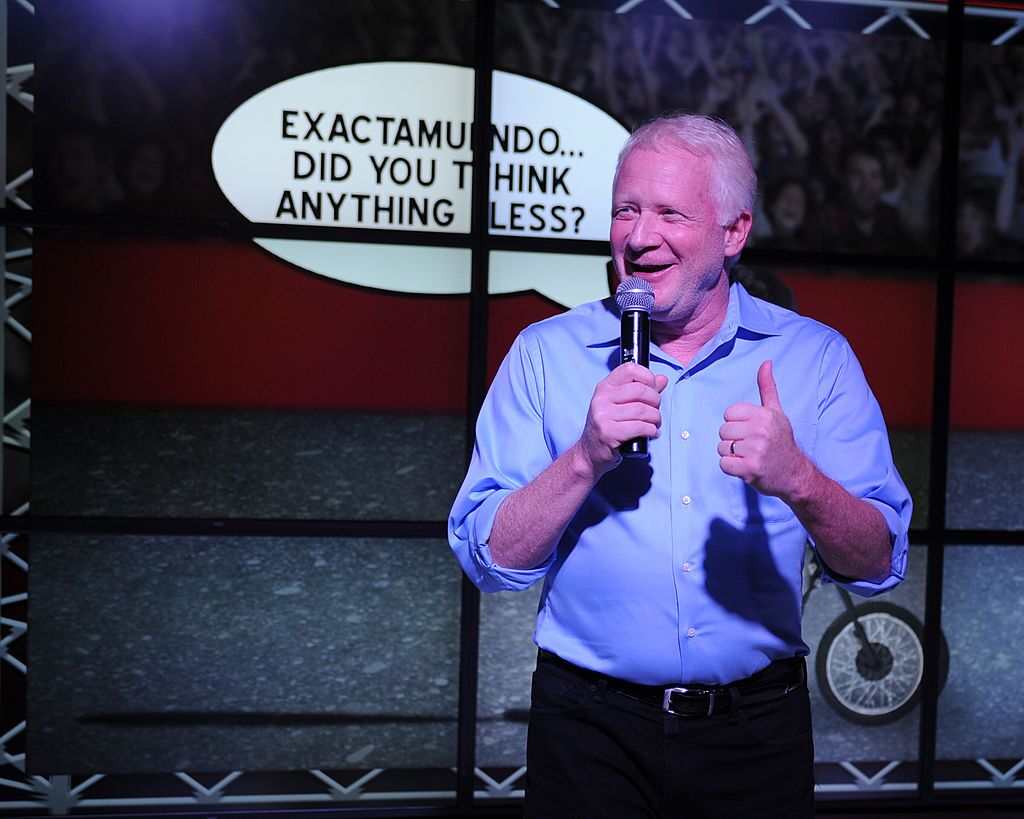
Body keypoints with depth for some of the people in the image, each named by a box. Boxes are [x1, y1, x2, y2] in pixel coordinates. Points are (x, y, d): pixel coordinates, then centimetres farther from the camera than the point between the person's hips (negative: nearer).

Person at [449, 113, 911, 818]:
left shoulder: (817, 356, -2)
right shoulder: (545, 353, -3)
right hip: (591, 730, 0)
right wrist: (586, 460, -23)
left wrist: (797, 480, -26)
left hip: (758, 731, 1)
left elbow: (879, 566, -6)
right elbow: (489, 561, -7)